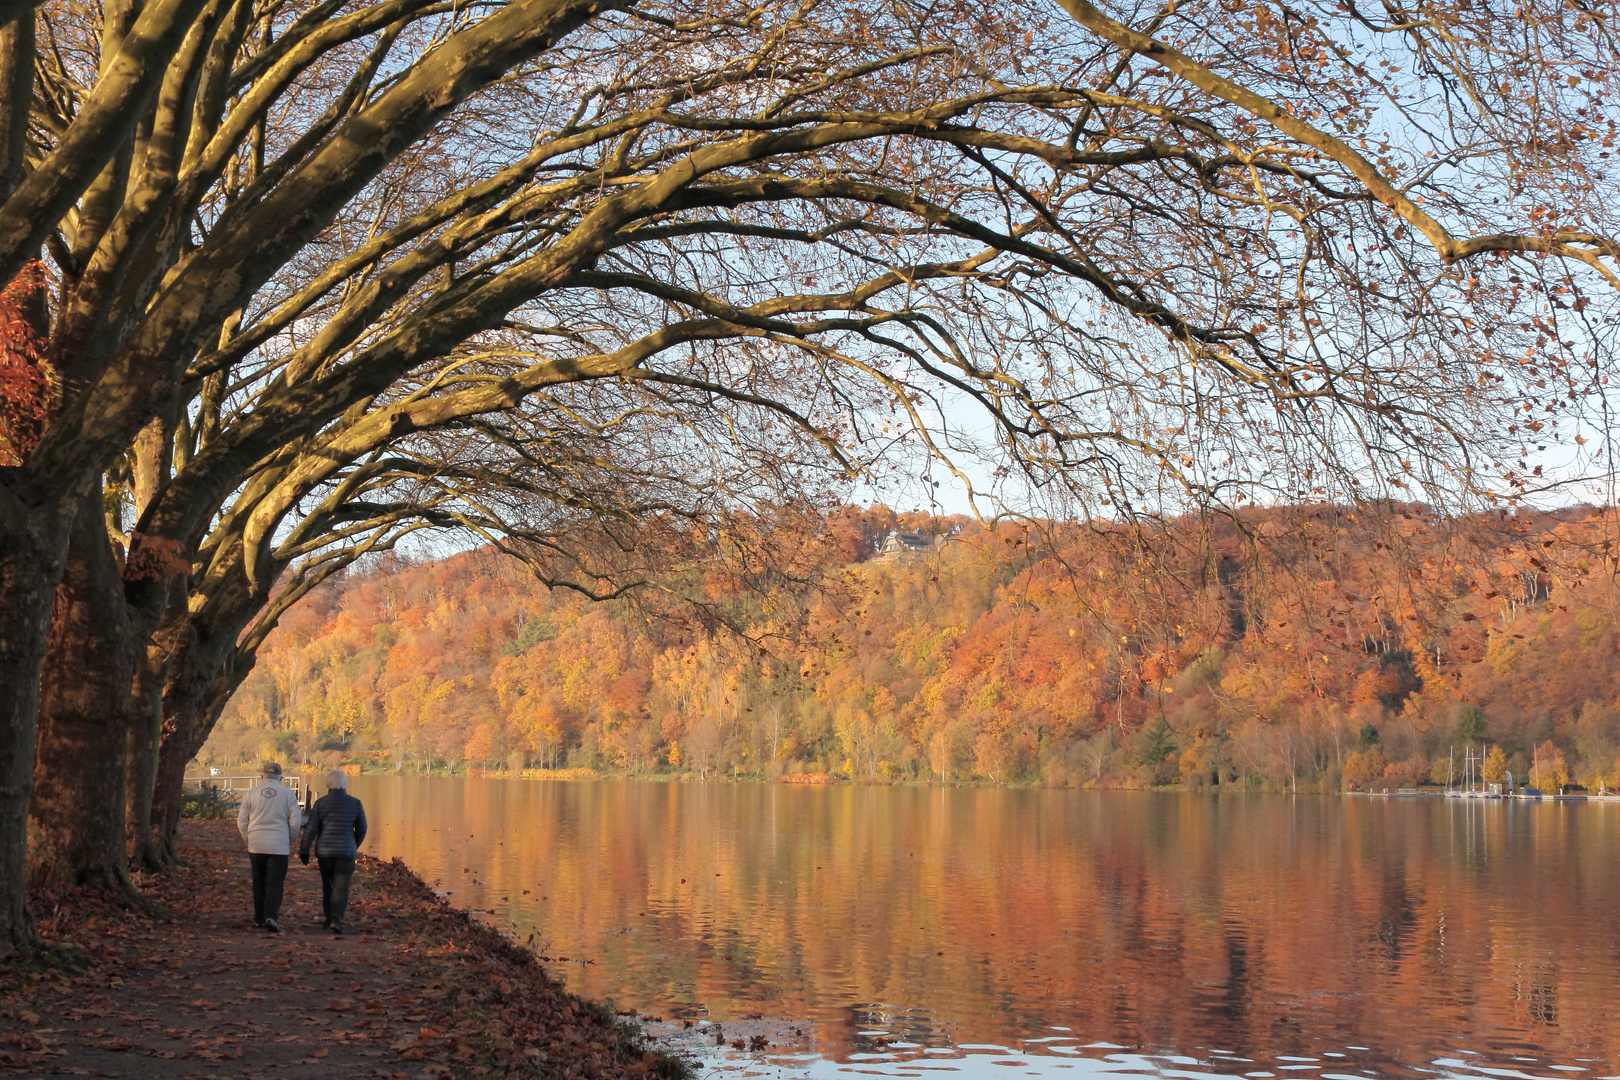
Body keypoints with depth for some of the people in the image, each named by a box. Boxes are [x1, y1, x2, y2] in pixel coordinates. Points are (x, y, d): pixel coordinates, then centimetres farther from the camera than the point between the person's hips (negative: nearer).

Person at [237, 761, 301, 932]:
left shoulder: (251, 793, 1)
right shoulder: (288, 794, -1)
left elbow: (241, 822, 4)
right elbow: (295, 822, -1)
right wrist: (290, 841, 14)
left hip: (256, 846, 2)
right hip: (279, 846, -2)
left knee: (259, 883, 15)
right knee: (275, 884, -1)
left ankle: (259, 918, 20)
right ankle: (271, 916, -18)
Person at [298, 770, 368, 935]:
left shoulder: (321, 803, -4)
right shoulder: (355, 804, 0)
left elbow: (311, 828, -5)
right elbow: (362, 829, 8)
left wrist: (304, 851, 1)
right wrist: (355, 846, 25)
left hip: (324, 851, 1)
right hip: (346, 851, -1)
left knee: (327, 885, 16)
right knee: (341, 887, -2)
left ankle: (329, 918, 24)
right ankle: (336, 919, -16)